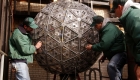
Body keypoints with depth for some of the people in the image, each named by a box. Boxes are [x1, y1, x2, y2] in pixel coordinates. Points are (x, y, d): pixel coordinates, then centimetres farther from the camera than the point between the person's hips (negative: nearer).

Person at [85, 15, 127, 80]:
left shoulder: (110, 29, -22)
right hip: (114, 53, 11)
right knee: (116, 74, 20)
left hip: (121, 53, -11)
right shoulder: (105, 29, 12)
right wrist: (105, 55, 18)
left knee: (111, 66, -37)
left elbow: (104, 45, -30)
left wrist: (92, 47, -16)